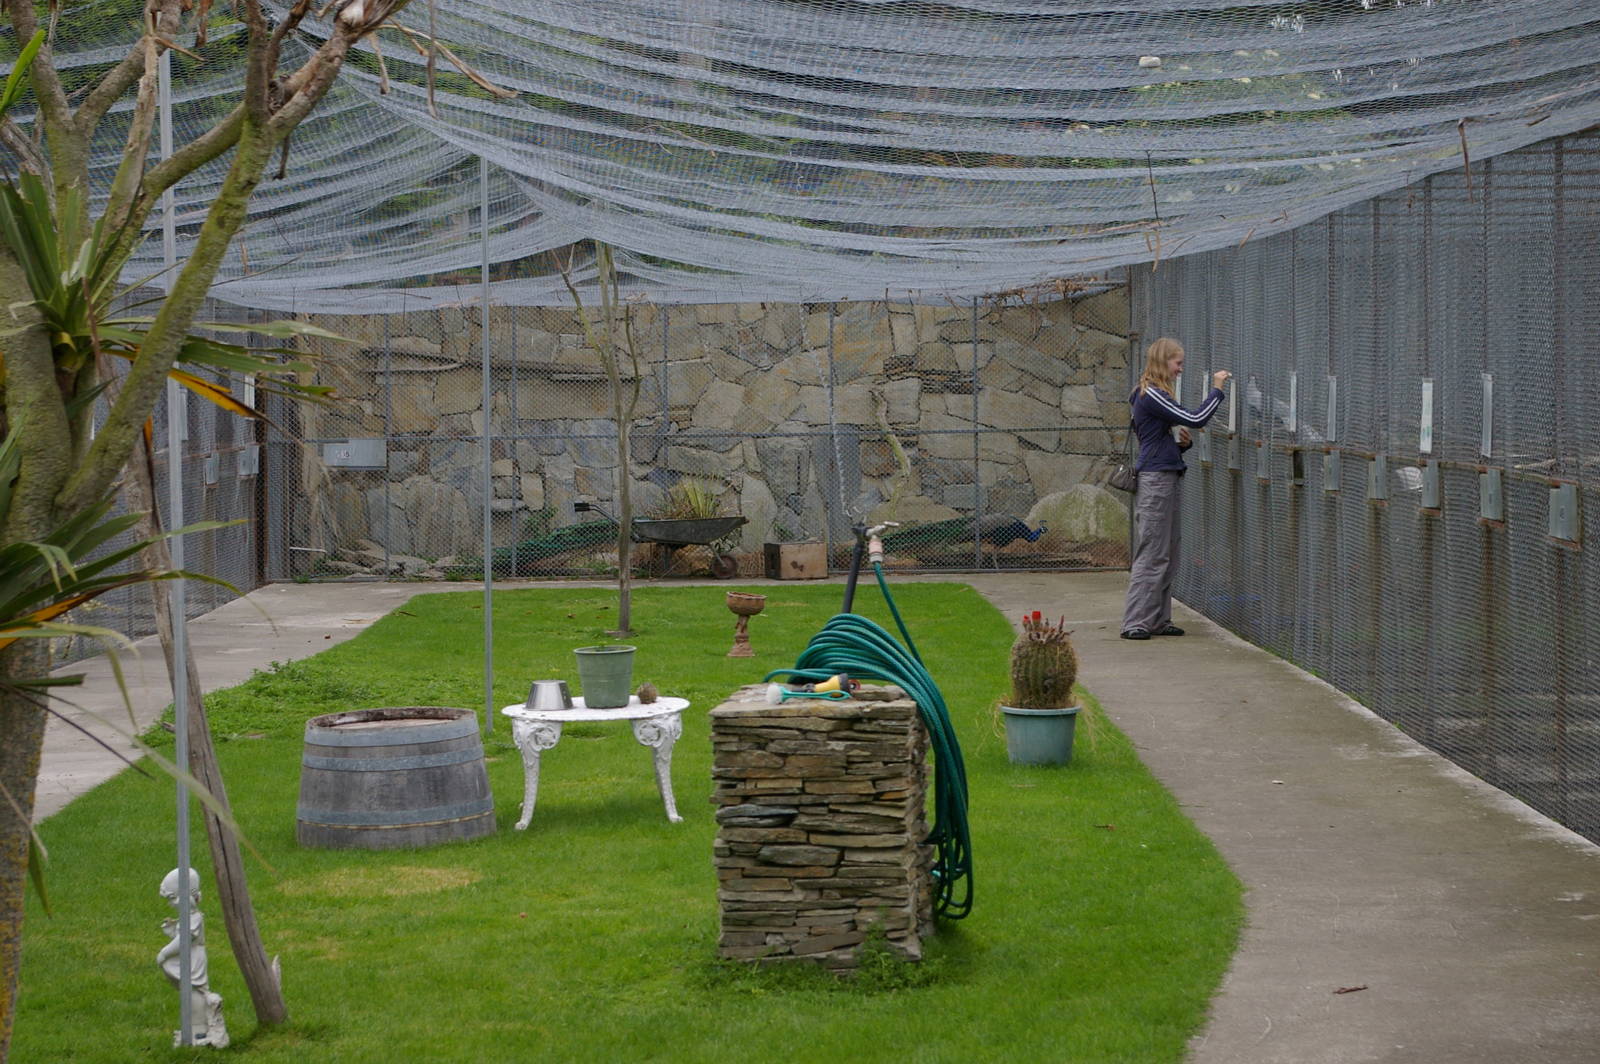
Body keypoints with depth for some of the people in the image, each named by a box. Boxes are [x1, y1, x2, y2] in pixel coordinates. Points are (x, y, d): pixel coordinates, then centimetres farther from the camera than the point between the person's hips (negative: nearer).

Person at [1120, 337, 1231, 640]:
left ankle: (1159, 621, 15)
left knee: (1167, 555, 11)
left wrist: (1181, 443, 5)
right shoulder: (1151, 396, -13)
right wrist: (1216, 390, -8)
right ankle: (1135, 623, -8)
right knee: (1152, 555, -9)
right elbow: (1195, 419, -19)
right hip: (1156, 479, -10)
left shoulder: (1153, 396, 19)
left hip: (1164, 478, 10)